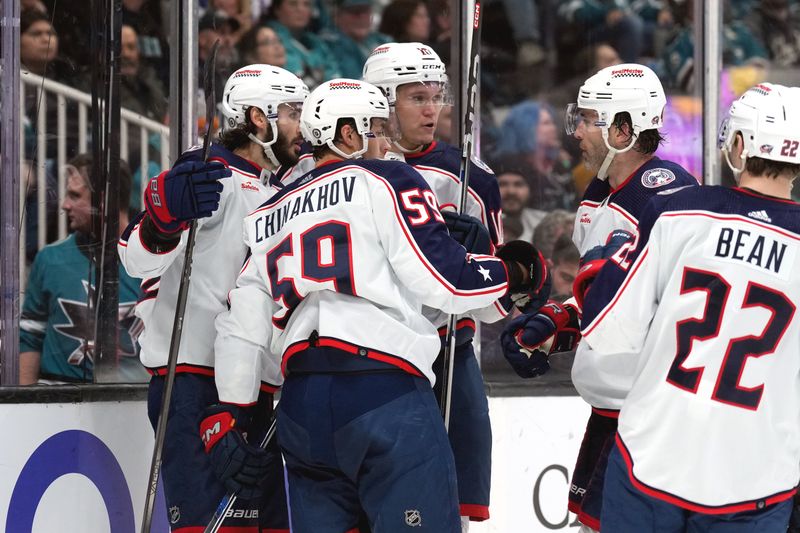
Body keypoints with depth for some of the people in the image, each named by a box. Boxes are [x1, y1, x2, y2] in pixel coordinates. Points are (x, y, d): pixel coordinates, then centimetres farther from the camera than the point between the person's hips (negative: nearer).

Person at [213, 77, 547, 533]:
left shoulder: (271, 216, 22)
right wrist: (513, 273, 11)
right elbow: (441, 279, -6)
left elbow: (242, 329, 20)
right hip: (385, 392, -7)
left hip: (301, 406, 7)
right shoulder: (387, 181, 3)